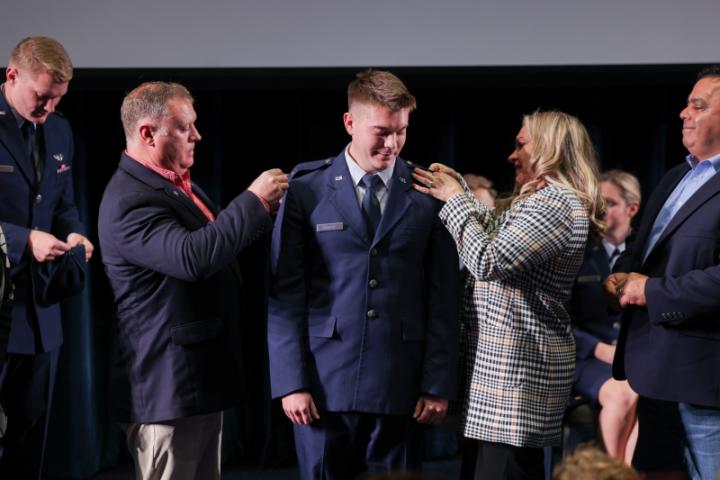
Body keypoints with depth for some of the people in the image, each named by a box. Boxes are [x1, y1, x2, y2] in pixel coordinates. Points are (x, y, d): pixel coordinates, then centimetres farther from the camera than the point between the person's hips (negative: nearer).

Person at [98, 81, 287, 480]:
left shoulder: (178, 183, 12)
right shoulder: (130, 200, -19)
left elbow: (218, 242, 26)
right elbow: (193, 257, -33)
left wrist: (265, 208, 10)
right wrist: (253, 200, -26)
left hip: (203, 382, 10)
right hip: (167, 387, -10)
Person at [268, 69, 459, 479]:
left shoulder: (430, 193, 4)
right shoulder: (307, 189, 2)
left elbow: (443, 298, 4)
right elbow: (286, 293, 0)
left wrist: (438, 384, 0)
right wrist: (291, 382, -6)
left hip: (400, 385, 1)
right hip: (324, 383, 0)